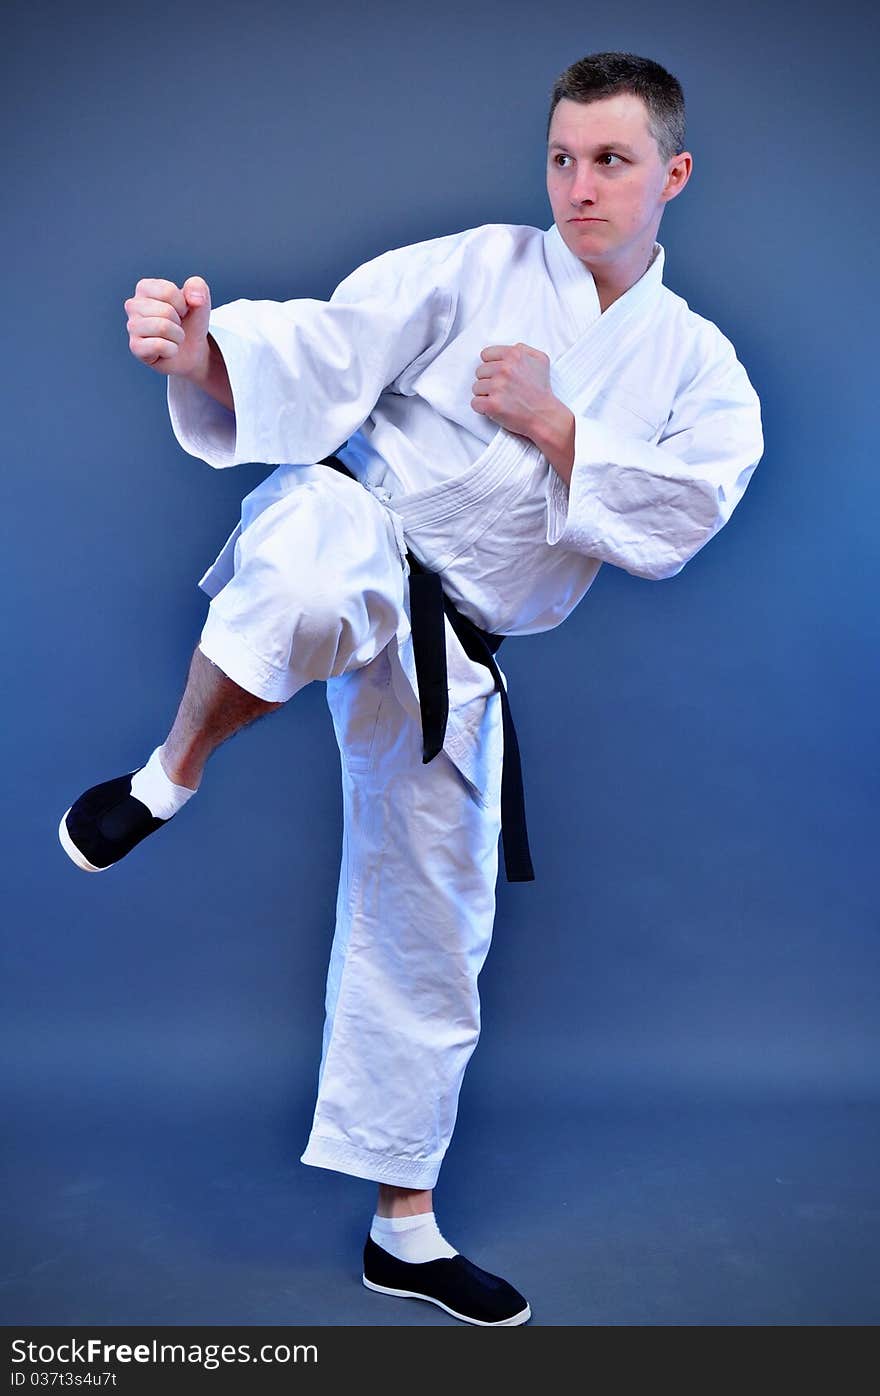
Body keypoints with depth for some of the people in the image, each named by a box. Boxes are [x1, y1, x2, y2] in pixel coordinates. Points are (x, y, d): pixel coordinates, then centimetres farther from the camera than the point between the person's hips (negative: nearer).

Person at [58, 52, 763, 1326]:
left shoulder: (699, 367, 7)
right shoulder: (474, 267, -2)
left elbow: (680, 516, -8)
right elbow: (319, 357, -13)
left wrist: (550, 424, -16)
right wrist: (201, 352, -33)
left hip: (445, 654, 3)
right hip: (353, 521, -3)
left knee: (430, 935, 11)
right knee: (325, 579, -44)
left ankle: (406, 1230, 28)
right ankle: (169, 777, -14)